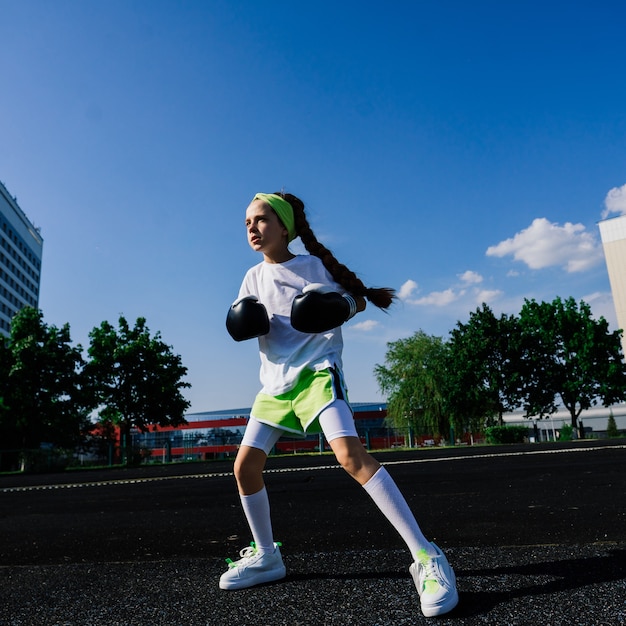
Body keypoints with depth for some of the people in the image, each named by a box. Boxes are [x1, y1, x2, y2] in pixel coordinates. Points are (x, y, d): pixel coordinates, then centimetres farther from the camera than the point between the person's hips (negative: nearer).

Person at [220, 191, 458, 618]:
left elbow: (356, 297, 5)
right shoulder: (254, 277, 12)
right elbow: (241, 323, 16)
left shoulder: (312, 265, -2)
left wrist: (343, 306, -18)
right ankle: (267, 557, 26)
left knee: (351, 456, -27)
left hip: (316, 372, -6)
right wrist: (245, 322, -8)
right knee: (245, 468, 4)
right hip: (275, 382, 7)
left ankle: (427, 559, -21)